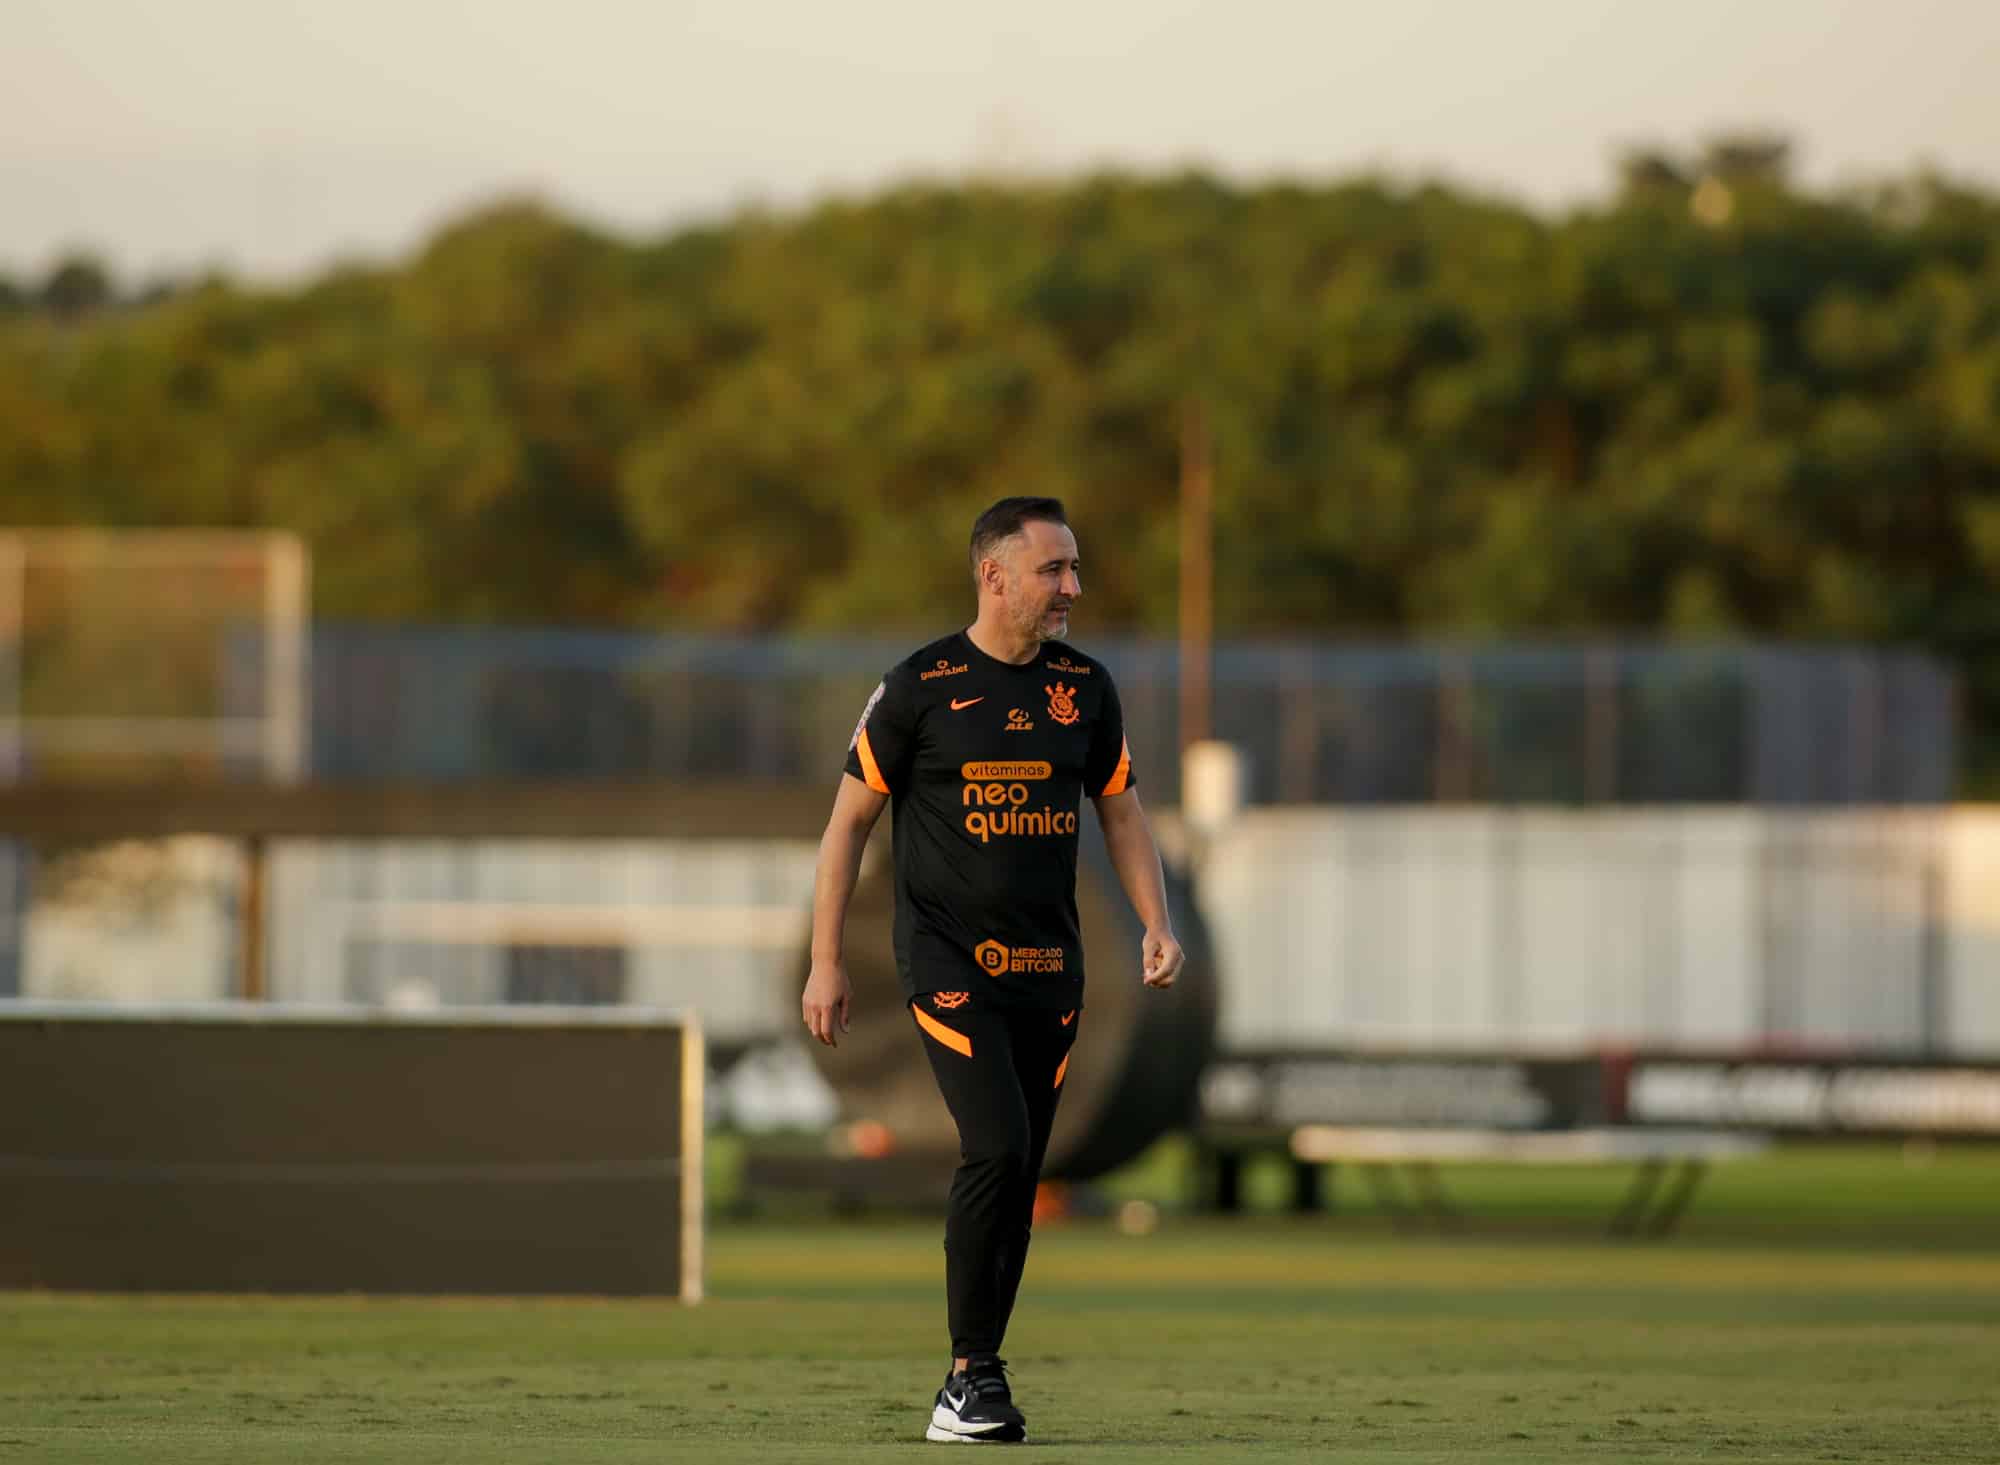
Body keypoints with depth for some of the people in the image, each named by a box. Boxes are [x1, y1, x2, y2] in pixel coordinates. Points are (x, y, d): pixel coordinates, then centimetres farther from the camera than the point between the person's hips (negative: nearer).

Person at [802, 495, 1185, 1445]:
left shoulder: (1085, 687, 8)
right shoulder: (919, 687, -5)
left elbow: (1121, 813, 17)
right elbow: (849, 821, 0)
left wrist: (1155, 923, 2)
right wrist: (826, 964, -3)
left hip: (1048, 969, 5)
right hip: (947, 962, -5)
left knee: (1018, 1175, 4)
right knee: (996, 1146, -20)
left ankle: (969, 1394, 12)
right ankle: (972, 1371, -10)